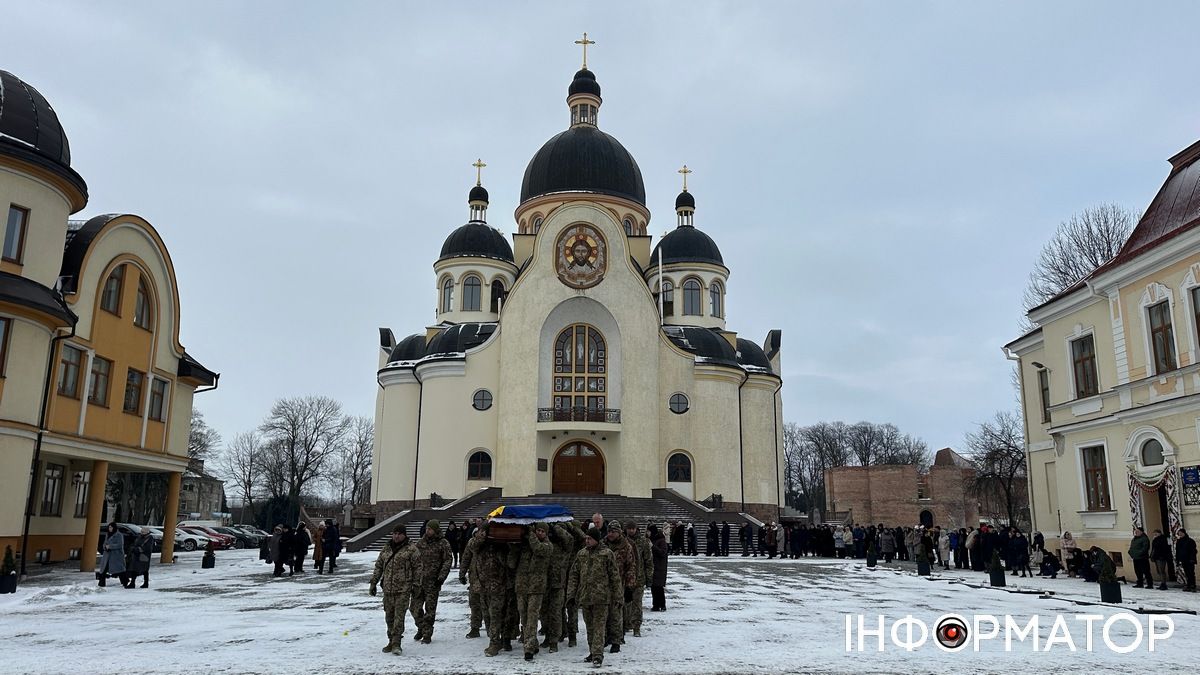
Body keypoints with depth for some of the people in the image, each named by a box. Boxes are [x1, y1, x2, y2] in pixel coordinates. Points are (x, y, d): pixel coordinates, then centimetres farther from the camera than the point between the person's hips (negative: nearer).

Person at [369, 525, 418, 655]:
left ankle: (396, 643, -8)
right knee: (389, 616, 10)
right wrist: (373, 582, 12)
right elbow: (378, 567, 18)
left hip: (403, 589, -5)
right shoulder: (386, 550, 13)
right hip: (388, 589, 5)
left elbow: (416, 568, -1)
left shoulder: (410, 550, -1)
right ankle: (391, 642, 21)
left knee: (399, 615, -9)